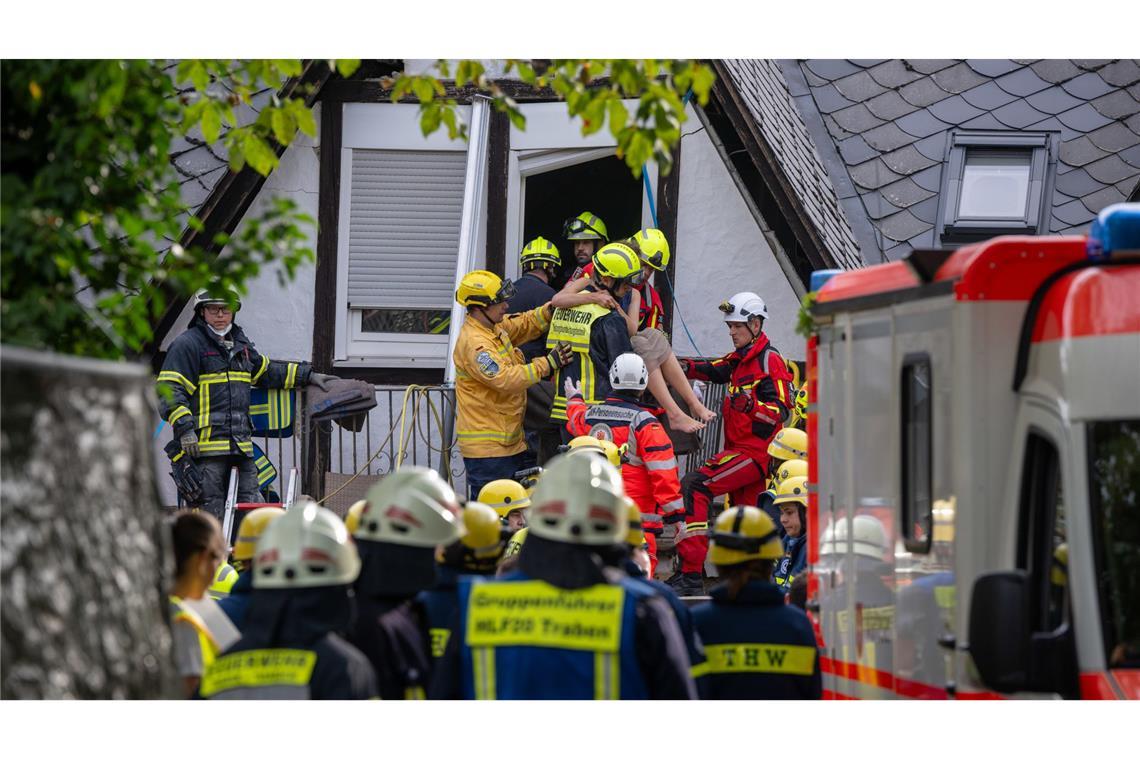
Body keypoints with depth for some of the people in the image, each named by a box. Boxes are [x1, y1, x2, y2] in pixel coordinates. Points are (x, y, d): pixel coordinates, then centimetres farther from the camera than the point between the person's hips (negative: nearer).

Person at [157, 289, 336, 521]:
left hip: (242, 447, 7)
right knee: (210, 517, -8)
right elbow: (169, 391, -10)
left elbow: (266, 371, 37)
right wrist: (184, 428, -21)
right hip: (204, 445, -7)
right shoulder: (187, 344, -4)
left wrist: (308, 375, 36)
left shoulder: (240, 343, 21)